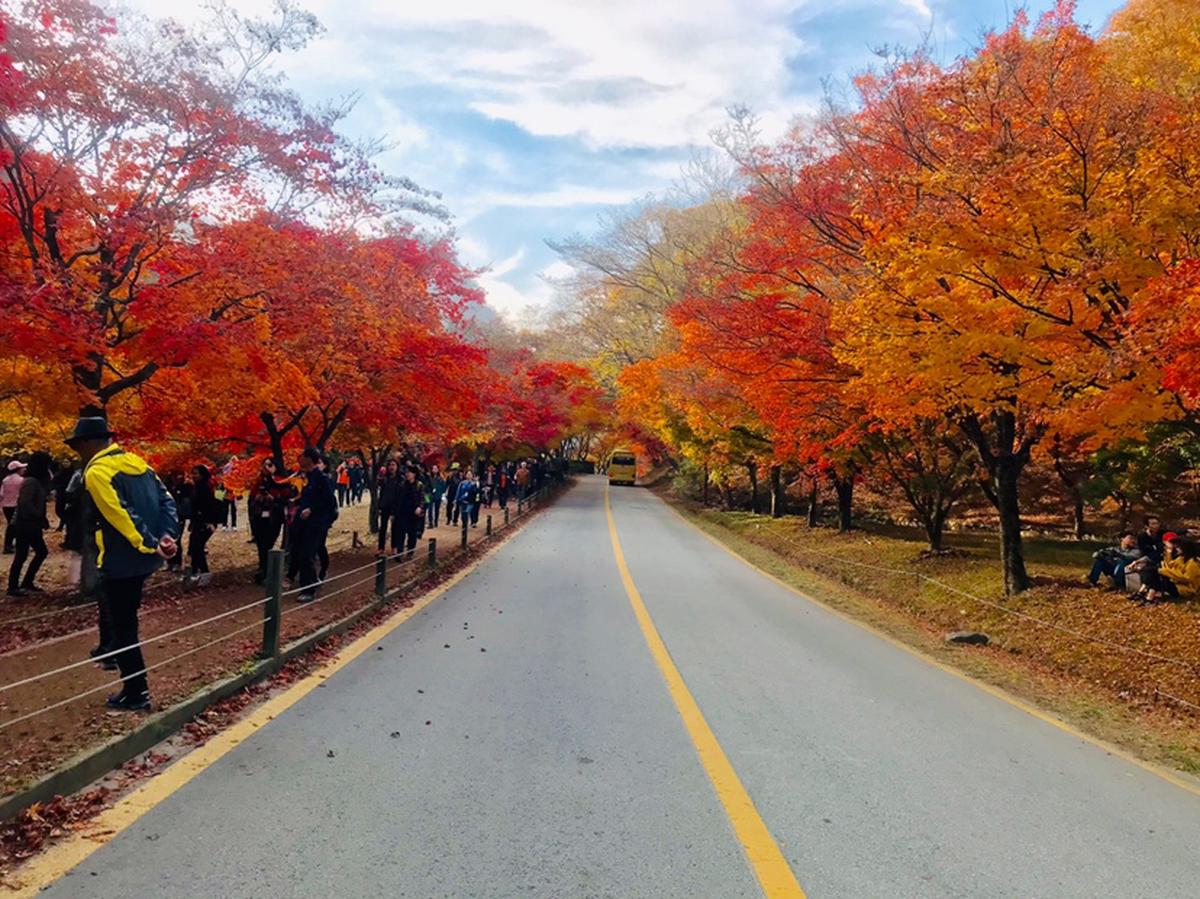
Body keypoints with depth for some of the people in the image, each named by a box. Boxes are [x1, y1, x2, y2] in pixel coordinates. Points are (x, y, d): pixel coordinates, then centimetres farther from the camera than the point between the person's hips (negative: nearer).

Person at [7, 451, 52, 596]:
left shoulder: (37, 480, 12)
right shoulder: (30, 481, -18)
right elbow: (25, 503, -25)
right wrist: (41, 517, -18)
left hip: (30, 524, 10)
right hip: (25, 524, -10)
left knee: (42, 552, 13)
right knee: (22, 555, -3)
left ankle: (27, 582, 21)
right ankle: (13, 587, 6)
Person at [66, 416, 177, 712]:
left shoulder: (96, 472, -14)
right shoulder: (137, 462, 11)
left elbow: (121, 516, -24)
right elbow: (166, 501, 4)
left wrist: (151, 545, -21)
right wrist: (167, 537, -6)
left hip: (121, 562, -8)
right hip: (143, 559, 8)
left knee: (123, 628, 2)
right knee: (114, 610, 30)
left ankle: (136, 694, 9)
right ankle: (110, 652, 43)